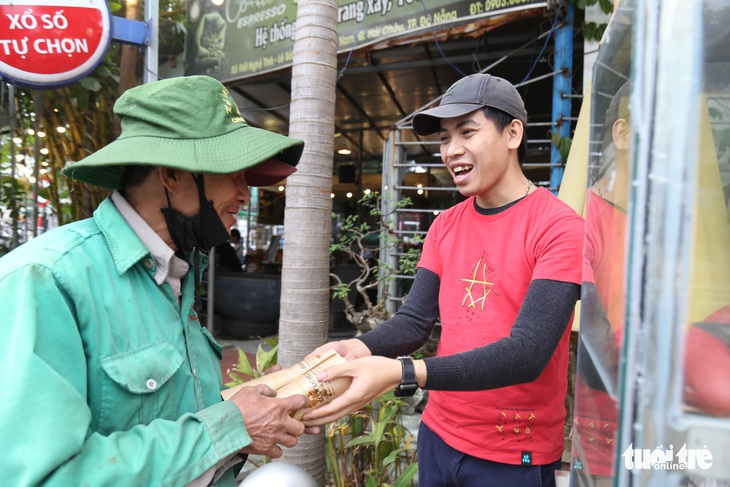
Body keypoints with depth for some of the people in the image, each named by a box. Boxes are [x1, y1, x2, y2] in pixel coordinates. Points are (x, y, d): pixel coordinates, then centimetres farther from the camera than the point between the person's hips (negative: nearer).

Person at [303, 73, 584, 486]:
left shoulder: (561, 228, -16)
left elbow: (527, 353, -25)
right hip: (437, 437, 5)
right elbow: (415, 320, -3)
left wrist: (400, 373, -36)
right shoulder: (445, 226, 3)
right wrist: (359, 349, -23)